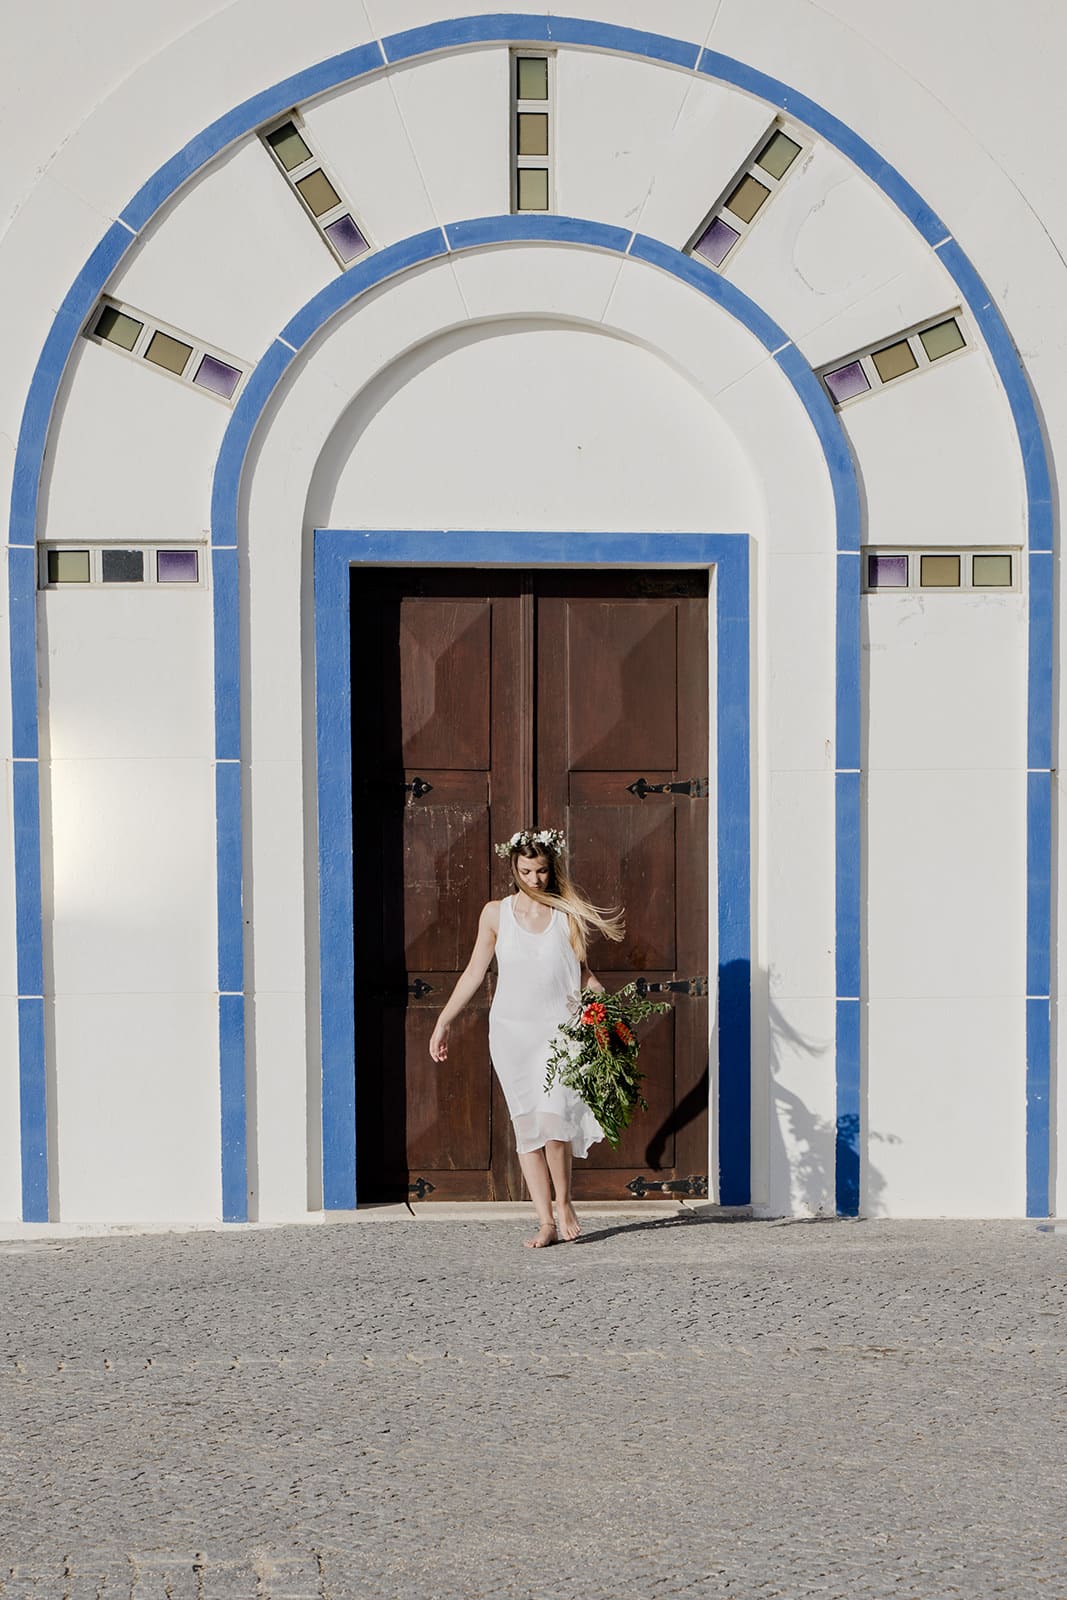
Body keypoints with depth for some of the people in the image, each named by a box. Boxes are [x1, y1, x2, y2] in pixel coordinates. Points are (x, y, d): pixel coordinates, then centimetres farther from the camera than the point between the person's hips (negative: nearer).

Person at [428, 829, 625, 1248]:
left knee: (553, 1118, -17)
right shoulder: (496, 913, 5)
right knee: (526, 1126, 1)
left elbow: (582, 971, 10)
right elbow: (474, 972, 10)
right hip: (511, 1029, 2)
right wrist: (444, 1021, 9)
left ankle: (564, 1202, 6)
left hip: (559, 1029, -2)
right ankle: (546, 1222, 6)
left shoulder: (568, 913, 3)